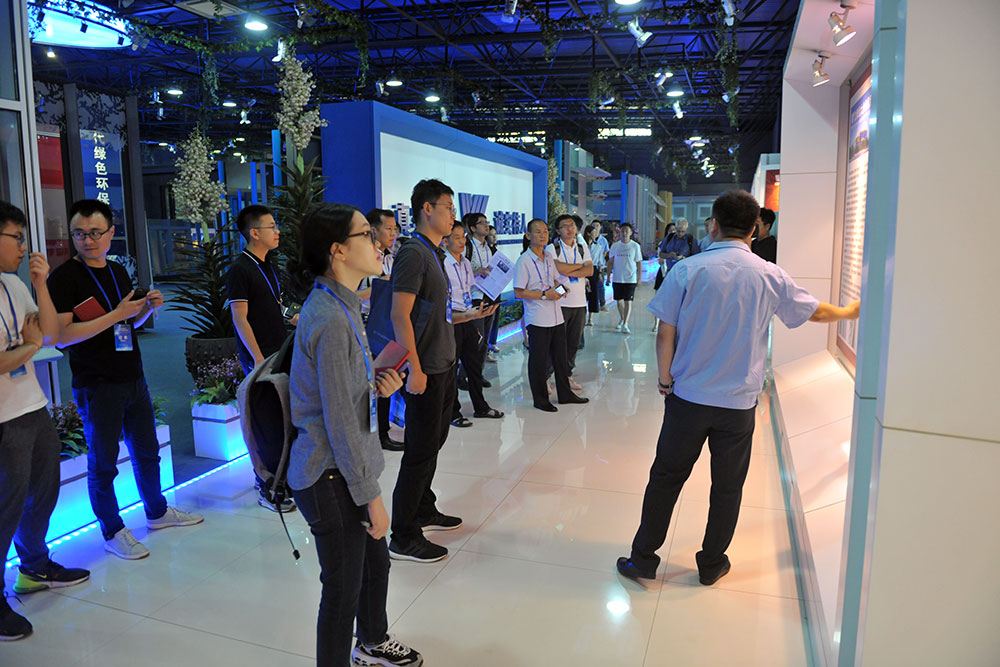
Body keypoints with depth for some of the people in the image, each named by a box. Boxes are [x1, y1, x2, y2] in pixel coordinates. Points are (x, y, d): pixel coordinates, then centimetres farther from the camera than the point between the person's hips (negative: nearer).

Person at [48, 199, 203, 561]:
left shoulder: (118, 271, 11)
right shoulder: (64, 277, -10)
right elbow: (61, 335, -18)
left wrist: (148, 306, 0)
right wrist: (115, 315, -23)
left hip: (133, 379, 7)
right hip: (97, 386, -7)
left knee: (147, 451, 18)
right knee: (103, 464, 5)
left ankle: (157, 512, 35)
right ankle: (113, 532, 19)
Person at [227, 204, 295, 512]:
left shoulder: (266, 266, 15)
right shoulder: (240, 269, -13)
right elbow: (240, 319, -16)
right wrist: (259, 359, -19)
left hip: (279, 354, 9)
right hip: (259, 357, -9)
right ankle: (266, 490, 5)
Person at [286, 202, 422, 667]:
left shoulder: (340, 306, 7)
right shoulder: (330, 319, -24)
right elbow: (340, 422, -22)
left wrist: (378, 386, -2)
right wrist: (371, 496, -16)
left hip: (349, 465, 10)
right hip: (332, 477, -10)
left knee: (376, 561, 26)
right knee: (343, 588, 7)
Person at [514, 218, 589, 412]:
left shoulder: (549, 257, 11)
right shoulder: (524, 261, -11)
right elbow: (519, 293, -14)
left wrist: (560, 288, 1)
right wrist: (544, 295, -19)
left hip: (556, 316, 7)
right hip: (537, 320, -7)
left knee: (560, 357, 16)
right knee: (538, 360, 3)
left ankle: (565, 393, 31)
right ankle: (540, 399, 16)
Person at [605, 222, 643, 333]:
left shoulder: (635, 246, -2)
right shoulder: (615, 246, 4)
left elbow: (639, 263, 1)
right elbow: (610, 262, 11)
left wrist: (639, 278, -2)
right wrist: (608, 276, 7)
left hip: (630, 279, -3)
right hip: (617, 278, 3)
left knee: (628, 301, -5)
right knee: (619, 300, 11)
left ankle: (625, 324, -5)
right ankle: (621, 319, 31)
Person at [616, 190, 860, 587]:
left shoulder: (687, 270, -9)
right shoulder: (769, 276, -4)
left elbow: (665, 335, -9)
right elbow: (816, 312, 12)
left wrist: (665, 379, 5)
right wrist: (851, 312, 33)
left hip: (688, 397, -1)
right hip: (738, 404, 1)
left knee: (665, 477, 11)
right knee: (727, 487, 15)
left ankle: (643, 558, 20)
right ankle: (711, 565, 29)